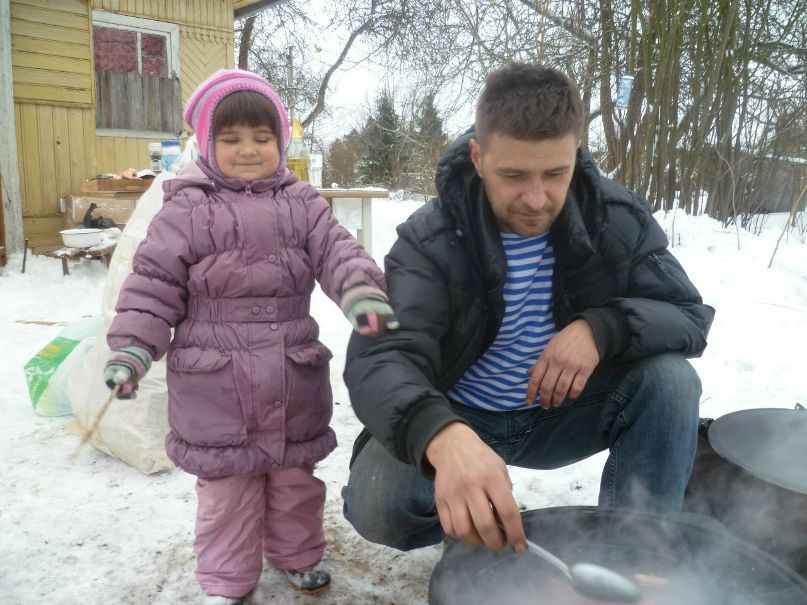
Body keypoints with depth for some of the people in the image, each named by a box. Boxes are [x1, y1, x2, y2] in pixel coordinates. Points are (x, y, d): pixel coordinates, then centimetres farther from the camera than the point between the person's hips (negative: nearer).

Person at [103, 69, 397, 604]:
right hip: (216, 384, -2)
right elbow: (153, 283, -4)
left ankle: (298, 554, 41)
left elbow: (338, 253, -8)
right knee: (227, 482, 11)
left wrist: (363, 293, -28)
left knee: (295, 475, 18)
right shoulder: (187, 209, -4)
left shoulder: (302, 205, 3)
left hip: (293, 378, 2)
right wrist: (131, 349, -11)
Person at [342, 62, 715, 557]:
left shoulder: (618, 218, -12)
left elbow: (690, 317, -10)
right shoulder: (431, 239, -22)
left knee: (671, 379, -23)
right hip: (457, 422, -1)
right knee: (374, 505, -27)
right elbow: (379, 360, -34)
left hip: (562, 415, 2)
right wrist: (443, 435, -57)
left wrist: (603, 327, -33)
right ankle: (484, 530, 5)